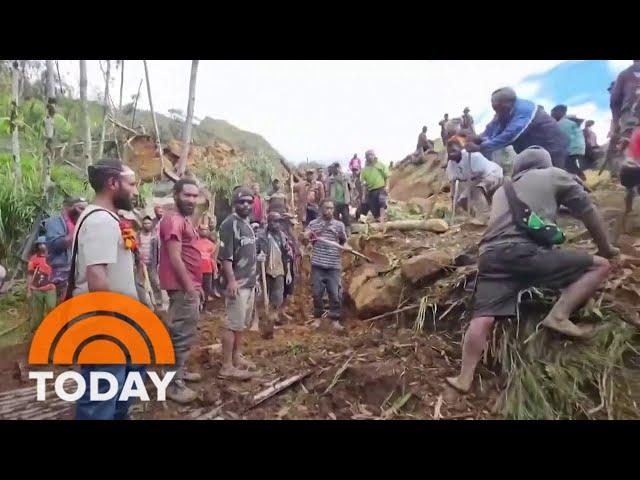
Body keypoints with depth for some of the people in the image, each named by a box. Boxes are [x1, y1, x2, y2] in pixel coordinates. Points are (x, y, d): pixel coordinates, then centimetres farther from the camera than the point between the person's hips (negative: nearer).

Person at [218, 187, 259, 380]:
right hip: (237, 283, -9)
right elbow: (225, 256, -19)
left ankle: (236, 357, 28)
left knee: (242, 323, 16)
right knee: (233, 324, -6)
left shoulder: (248, 224, 16)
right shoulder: (229, 224, -13)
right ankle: (227, 367, 2)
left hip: (249, 282, 10)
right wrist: (231, 280, -25)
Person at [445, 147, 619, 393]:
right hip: (524, 251, -5)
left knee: (482, 318, 2)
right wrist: (606, 248, 37)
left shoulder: (502, 190, 33)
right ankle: (558, 316, -2)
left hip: (491, 255, 5)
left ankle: (464, 379, 2)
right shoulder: (555, 175, 20)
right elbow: (588, 212, 24)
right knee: (600, 265, 11)